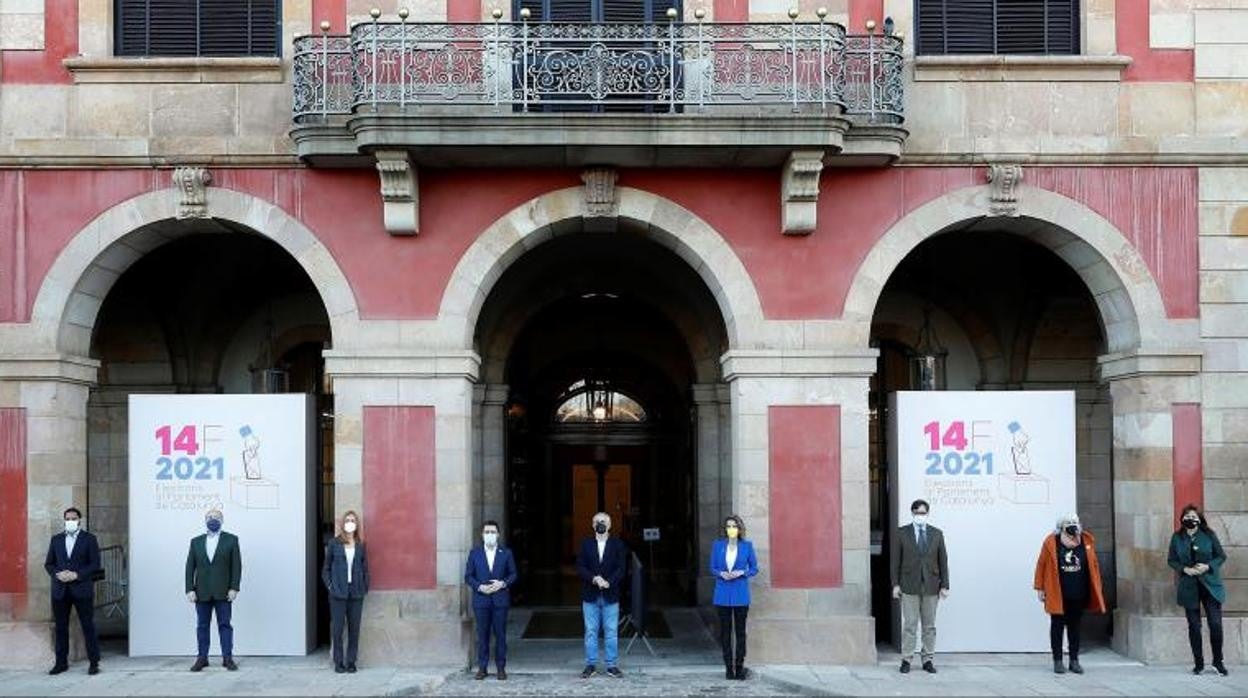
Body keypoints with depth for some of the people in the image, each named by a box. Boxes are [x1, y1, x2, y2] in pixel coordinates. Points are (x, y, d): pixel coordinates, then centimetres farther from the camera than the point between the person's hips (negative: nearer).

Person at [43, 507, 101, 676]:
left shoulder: (89, 539, 2)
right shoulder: (56, 539, 13)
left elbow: (95, 564, -3)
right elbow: (48, 563, 11)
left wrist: (77, 575, -15)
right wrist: (57, 574, -9)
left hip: (82, 589, -3)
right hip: (60, 590, 4)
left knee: (88, 627, -2)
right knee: (61, 627, 6)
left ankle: (94, 663, 3)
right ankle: (61, 663, 14)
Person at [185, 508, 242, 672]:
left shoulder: (231, 540, 5)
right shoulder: (196, 541, 12)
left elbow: (236, 565, 0)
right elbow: (190, 567, 7)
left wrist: (234, 588, -9)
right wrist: (190, 589, -3)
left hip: (223, 592, -2)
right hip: (202, 592, 2)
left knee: (225, 625, -1)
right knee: (202, 626, 4)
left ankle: (227, 658, 2)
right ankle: (202, 658, 9)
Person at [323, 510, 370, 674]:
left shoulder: (360, 545, 7)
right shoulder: (334, 543, 2)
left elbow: (365, 568, 11)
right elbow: (326, 568, 5)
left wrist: (365, 587, 2)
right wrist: (330, 586, -4)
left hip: (356, 593, 2)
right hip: (338, 593, -2)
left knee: (354, 628, 4)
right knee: (337, 628, -1)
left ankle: (351, 662, 11)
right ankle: (338, 662, 7)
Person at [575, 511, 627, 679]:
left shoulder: (617, 544, 5)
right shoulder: (586, 544, 7)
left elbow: (621, 568, -2)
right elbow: (580, 567, 0)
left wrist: (608, 582, -17)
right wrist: (594, 579, -16)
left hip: (610, 595, -1)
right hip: (590, 595, 1)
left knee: (611, 632, 1)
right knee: (590, 632, 4)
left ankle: (612, 665, 8)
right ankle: (591, 665, 12)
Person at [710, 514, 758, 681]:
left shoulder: (747, 546, 1)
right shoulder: (717, 545, 4)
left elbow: (754, 568, 5)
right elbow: (712, 568, 8)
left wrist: (741, 572, -12)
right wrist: (721, 573, -12)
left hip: (741, 594, -1)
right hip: (723, 594, 1)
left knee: (740, 631, 1)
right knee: (725, 631, 4)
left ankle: (739, 667, 8)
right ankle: (729, 667, 11)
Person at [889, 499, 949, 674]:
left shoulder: (937, 534, 8)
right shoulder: (902, 533, 3)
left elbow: (943, 560, 8)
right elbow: (895, 560, 2)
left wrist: (944, 585, 2)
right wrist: (895, 584, -4)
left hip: (931, 587, 2)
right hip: (909, 587, -2)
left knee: (929, 626, 6)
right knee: (909, 625, -2)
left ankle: (928, 660, 13)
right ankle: (906, 660, 3)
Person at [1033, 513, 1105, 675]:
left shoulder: (1087, 541, 1)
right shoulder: (1051, 542, -7)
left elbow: (1094, 565, 6)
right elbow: (1041, 566, -2)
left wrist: (1097, 589, 6)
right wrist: (1040, 588, -3)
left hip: (1079, 595, 2)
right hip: (1057, 594, -2)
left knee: (1075, 627, 11)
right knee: (1057, 626, 6)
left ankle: (1074, 660, 20)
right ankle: (1057, 661, 13)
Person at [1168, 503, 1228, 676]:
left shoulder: (1209, 535, -1)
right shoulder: (1177, 538, 3)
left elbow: (1221, 556, 3)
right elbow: (1172, 560, 8)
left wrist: (1207, 566, -13)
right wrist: (1185, 569, -11)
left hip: (1210, 585, -1)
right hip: (1189, 587, 1)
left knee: (1215, 624, -6)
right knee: (1194, 626, 4)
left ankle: (1218, 661, 11)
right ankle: (1198, 663, 15)